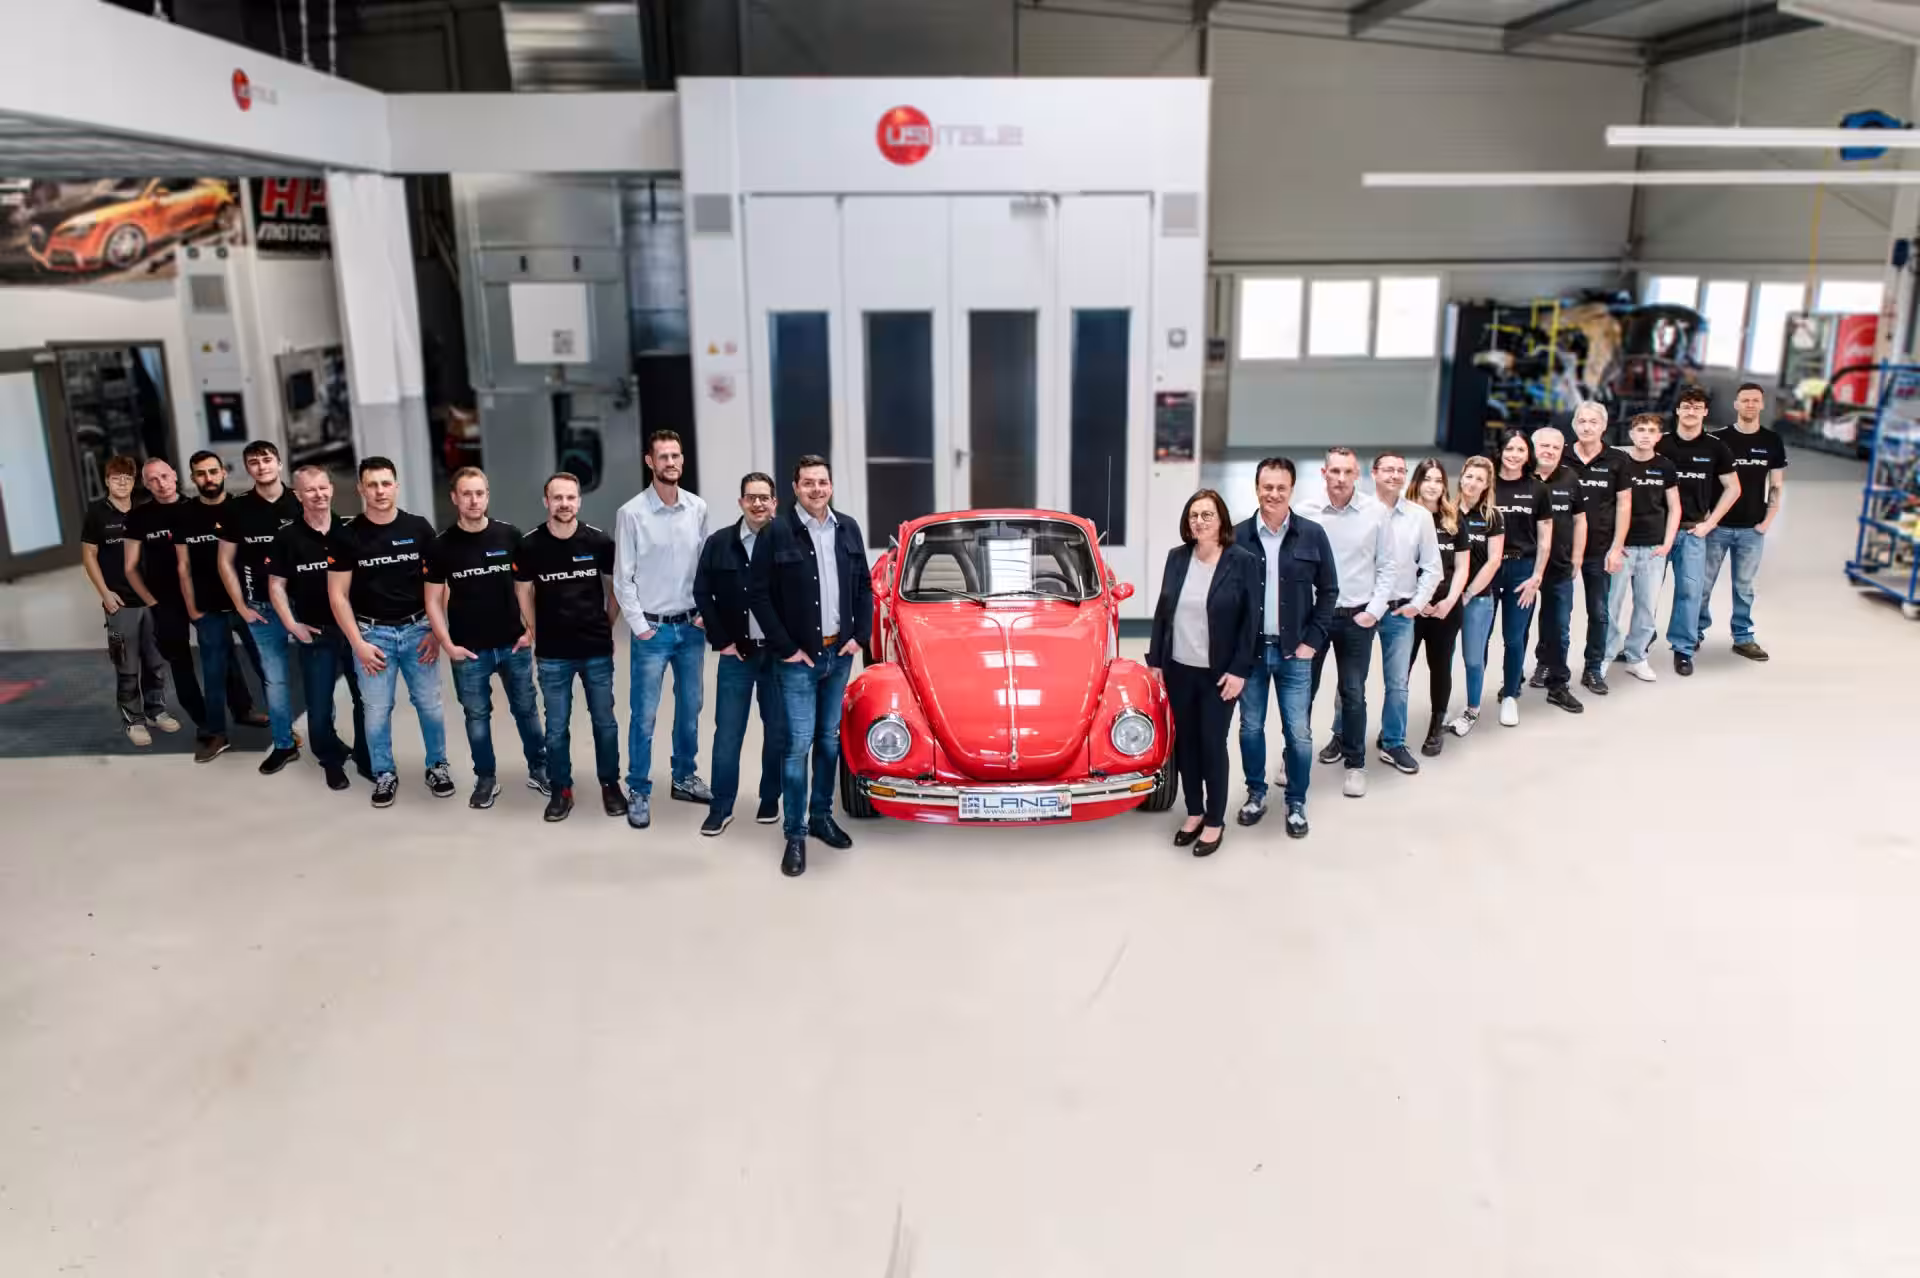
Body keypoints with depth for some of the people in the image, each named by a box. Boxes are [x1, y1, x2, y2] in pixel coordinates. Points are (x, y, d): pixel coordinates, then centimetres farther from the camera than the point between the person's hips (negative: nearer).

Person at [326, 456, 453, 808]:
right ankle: (384, 775, 21)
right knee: (377, 710, 5)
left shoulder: (419, 528, -2)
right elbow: (338, 595, -2)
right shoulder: (346, 536, -5)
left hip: (417, 629, 1)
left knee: (430, 705, 6)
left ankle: (437, 766, 23)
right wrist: (358, 643, -7)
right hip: (373, 632, -1)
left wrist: (436, 631, -3)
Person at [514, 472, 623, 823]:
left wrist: (608, 627, 8)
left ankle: (610, 785, 25)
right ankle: (560, 790, 22)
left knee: (605, 722, 10)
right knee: (556, 727, 8)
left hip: (597, 650, 0)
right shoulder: (529, 546, -6)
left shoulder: (600, 542, -7)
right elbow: (523, 591, 7)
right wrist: (534, 634, 8)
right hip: (552, 654, 0)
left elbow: (614, 586, 7)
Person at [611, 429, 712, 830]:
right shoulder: (632, 513, -9)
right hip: (652, 630, -4)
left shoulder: (698, 509, 3)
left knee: (690, 708, 14)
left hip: (692, 628, 4)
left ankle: (684, 778, 30)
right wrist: (639, 626, -8)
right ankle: (639, 792, 12)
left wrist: (704, 612, 1)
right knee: (644, 716, 1)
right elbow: (623, 578, -7)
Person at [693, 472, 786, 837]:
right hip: (736, 653, 1)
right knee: (727, 733, 3)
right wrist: (720, 641, -2)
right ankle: (720, 809, 10)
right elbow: (702, 593, 3)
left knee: (778, 731, 9)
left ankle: (770, 800, 23)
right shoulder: (719, 543, -1)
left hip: (779, 653, 0)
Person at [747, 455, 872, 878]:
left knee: (829, 740, 13)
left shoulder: (848, 529, 4)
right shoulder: (776, 533, -10)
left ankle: (821, 816, 27)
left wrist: (860, 636, 1)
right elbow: (758, 594, -9)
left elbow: (864, 586, 11)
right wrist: (785, 648, -11)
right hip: (799, 657, -4)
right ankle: (795, 835, 5)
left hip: (840, 653, 5)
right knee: (798, 744, -4)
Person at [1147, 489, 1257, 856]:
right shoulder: (1176, 557, 1)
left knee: (1213, 744, 3)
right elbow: (1162, 610, 7)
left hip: (1219, 673, -4)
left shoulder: (1242, 560, -10)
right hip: (1178, 669, 4)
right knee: (1185, 742, 12)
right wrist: (1155, 659, 5)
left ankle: (1215, 821, 18)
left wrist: (1239, 670, -13)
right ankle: (1194, 811, 27)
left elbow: (1251, 619, -9)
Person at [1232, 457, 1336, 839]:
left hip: (1294, 652, 0)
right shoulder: (1239, 536, -3)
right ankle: (1256, 793, 29)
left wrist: (1313, 640, -3)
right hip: (1250, 651, 0)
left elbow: (1328, 591, 3)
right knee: (1251, 728, 11)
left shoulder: (1312, 534, -2)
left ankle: (1296, 802, 20)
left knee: (1298, 733, 4)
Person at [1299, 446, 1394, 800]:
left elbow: (1386, 565, 2)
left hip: (1357, 617, 0)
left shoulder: (1375, 512, -4)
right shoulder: (1307, 513, -6)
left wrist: (1375, 610, -4)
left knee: (1353, 693, 7)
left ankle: (1355, 763, 21)